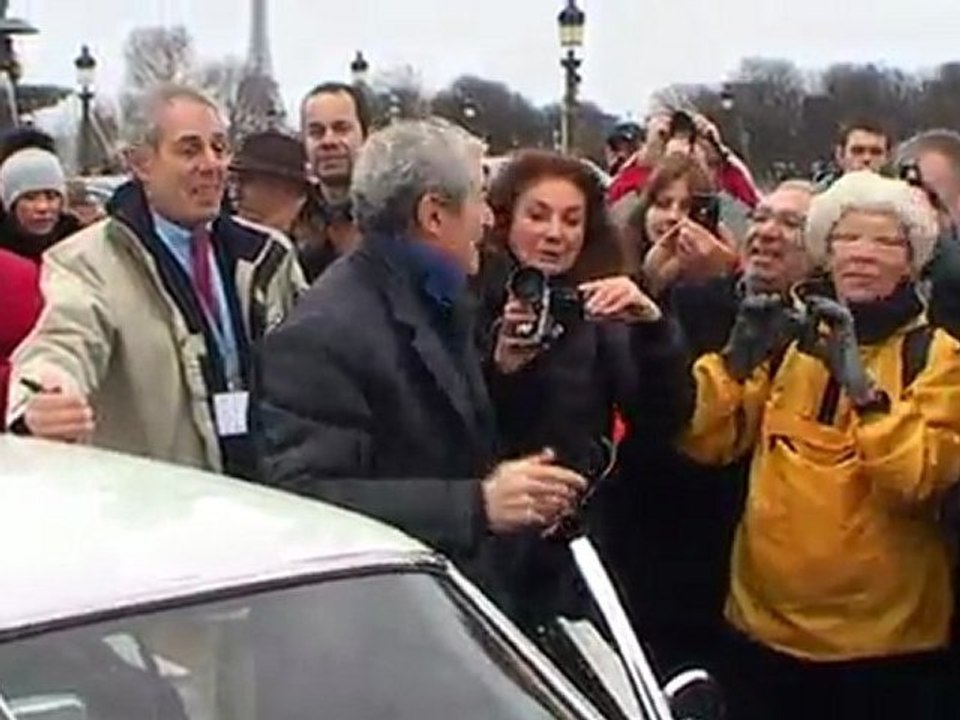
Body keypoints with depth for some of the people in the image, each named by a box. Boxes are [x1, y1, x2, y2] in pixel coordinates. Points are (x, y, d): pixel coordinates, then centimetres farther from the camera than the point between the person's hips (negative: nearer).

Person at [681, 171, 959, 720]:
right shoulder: (789, 337, 6)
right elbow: (707, 443, 0)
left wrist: (859, 379, -27)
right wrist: (738, 358, -15)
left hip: (884, 637, -3)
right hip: (766, 620, 3)